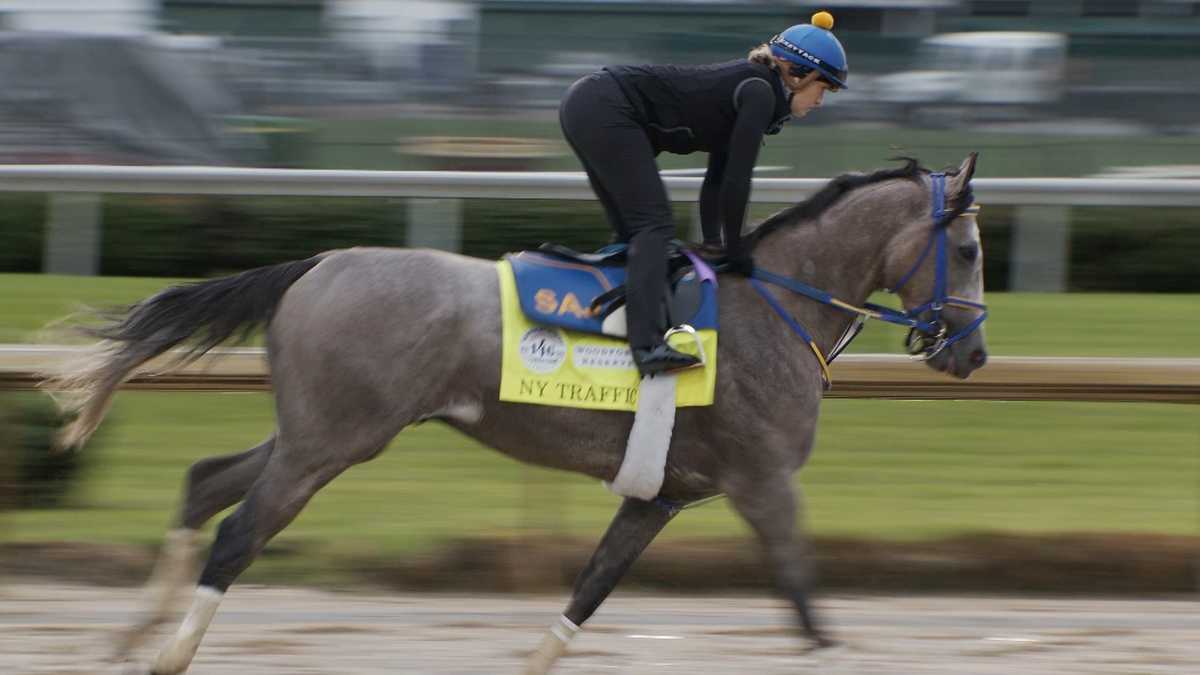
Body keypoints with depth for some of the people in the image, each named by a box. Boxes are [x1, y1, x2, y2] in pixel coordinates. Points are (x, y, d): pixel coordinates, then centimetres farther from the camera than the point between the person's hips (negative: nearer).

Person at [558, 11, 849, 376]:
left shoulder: (750, 85, 19)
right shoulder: (759, 92, -10)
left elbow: (717, 177, 22)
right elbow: (736, 180, -12)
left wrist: (712, 243, 17)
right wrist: (734, 249, -3)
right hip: (606, 110, -10)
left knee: (634, 232, 14)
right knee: (653, 225, -16)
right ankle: (648, 346, -28)